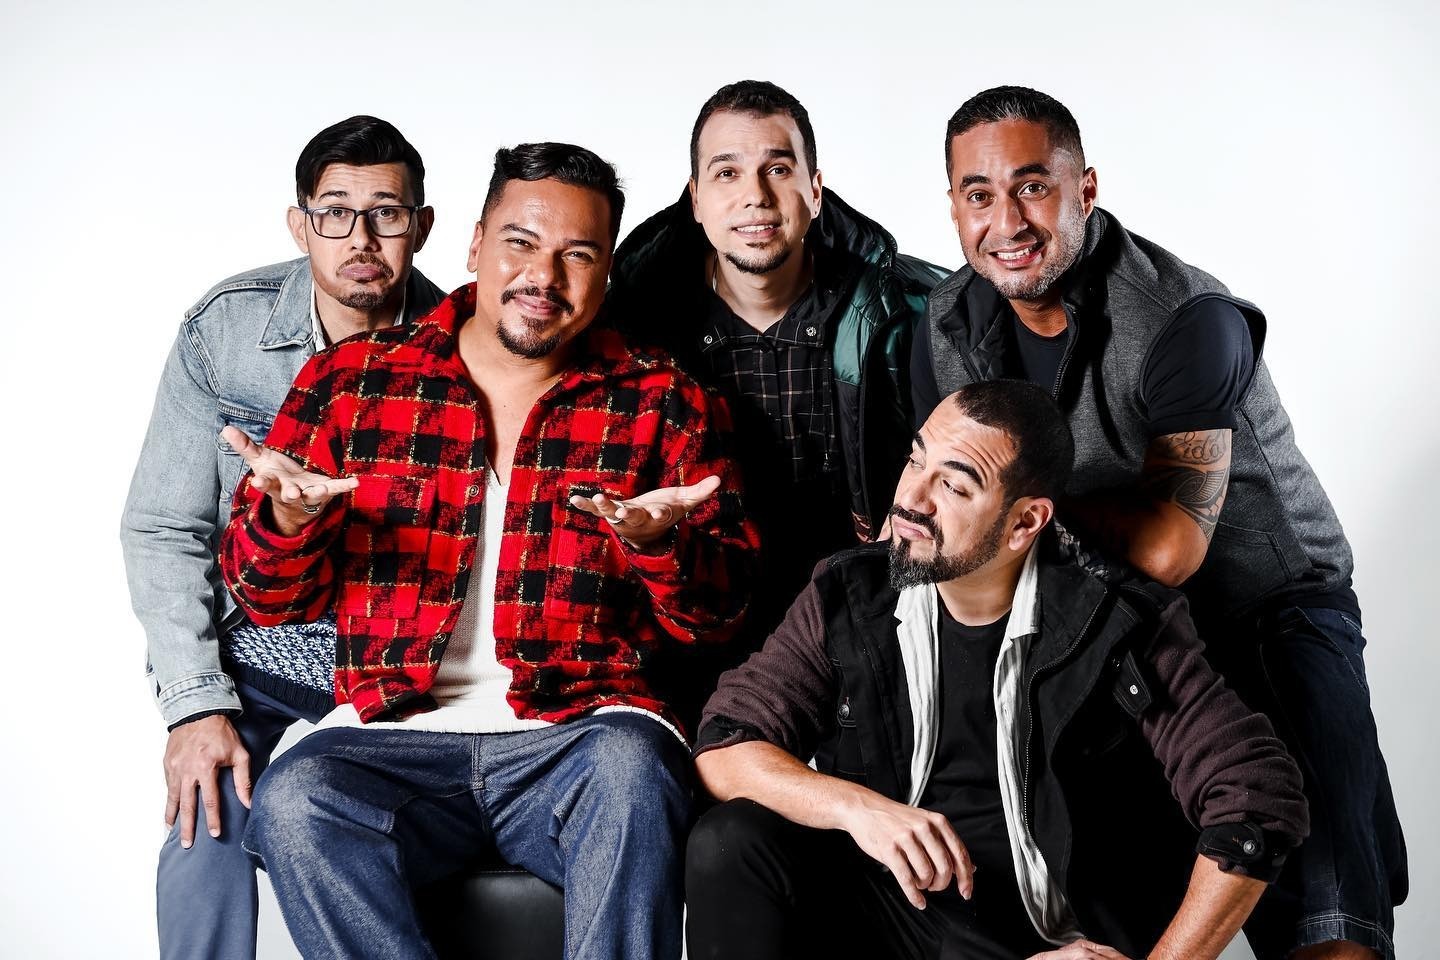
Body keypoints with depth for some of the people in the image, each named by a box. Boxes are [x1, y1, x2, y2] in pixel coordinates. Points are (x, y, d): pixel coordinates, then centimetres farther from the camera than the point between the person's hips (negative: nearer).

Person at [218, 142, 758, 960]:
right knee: (293, 801, -29)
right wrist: (289, 517, -11)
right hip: (398, 733, 1)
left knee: (632, 771, -34)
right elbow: (270, 598, 12)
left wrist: (655, 541, -15)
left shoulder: (662, 405, 10)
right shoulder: (351, 381, 11)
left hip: (579, 737, -1)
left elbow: (719, 614, 7)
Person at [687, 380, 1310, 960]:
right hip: (885, 903, 4)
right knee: (730, 845, -22)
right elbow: (724, 746, -6)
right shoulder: (850, 598, -2)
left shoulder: (1113, 627, -12)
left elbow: (1263, 799, -14)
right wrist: (856, 807, -24)